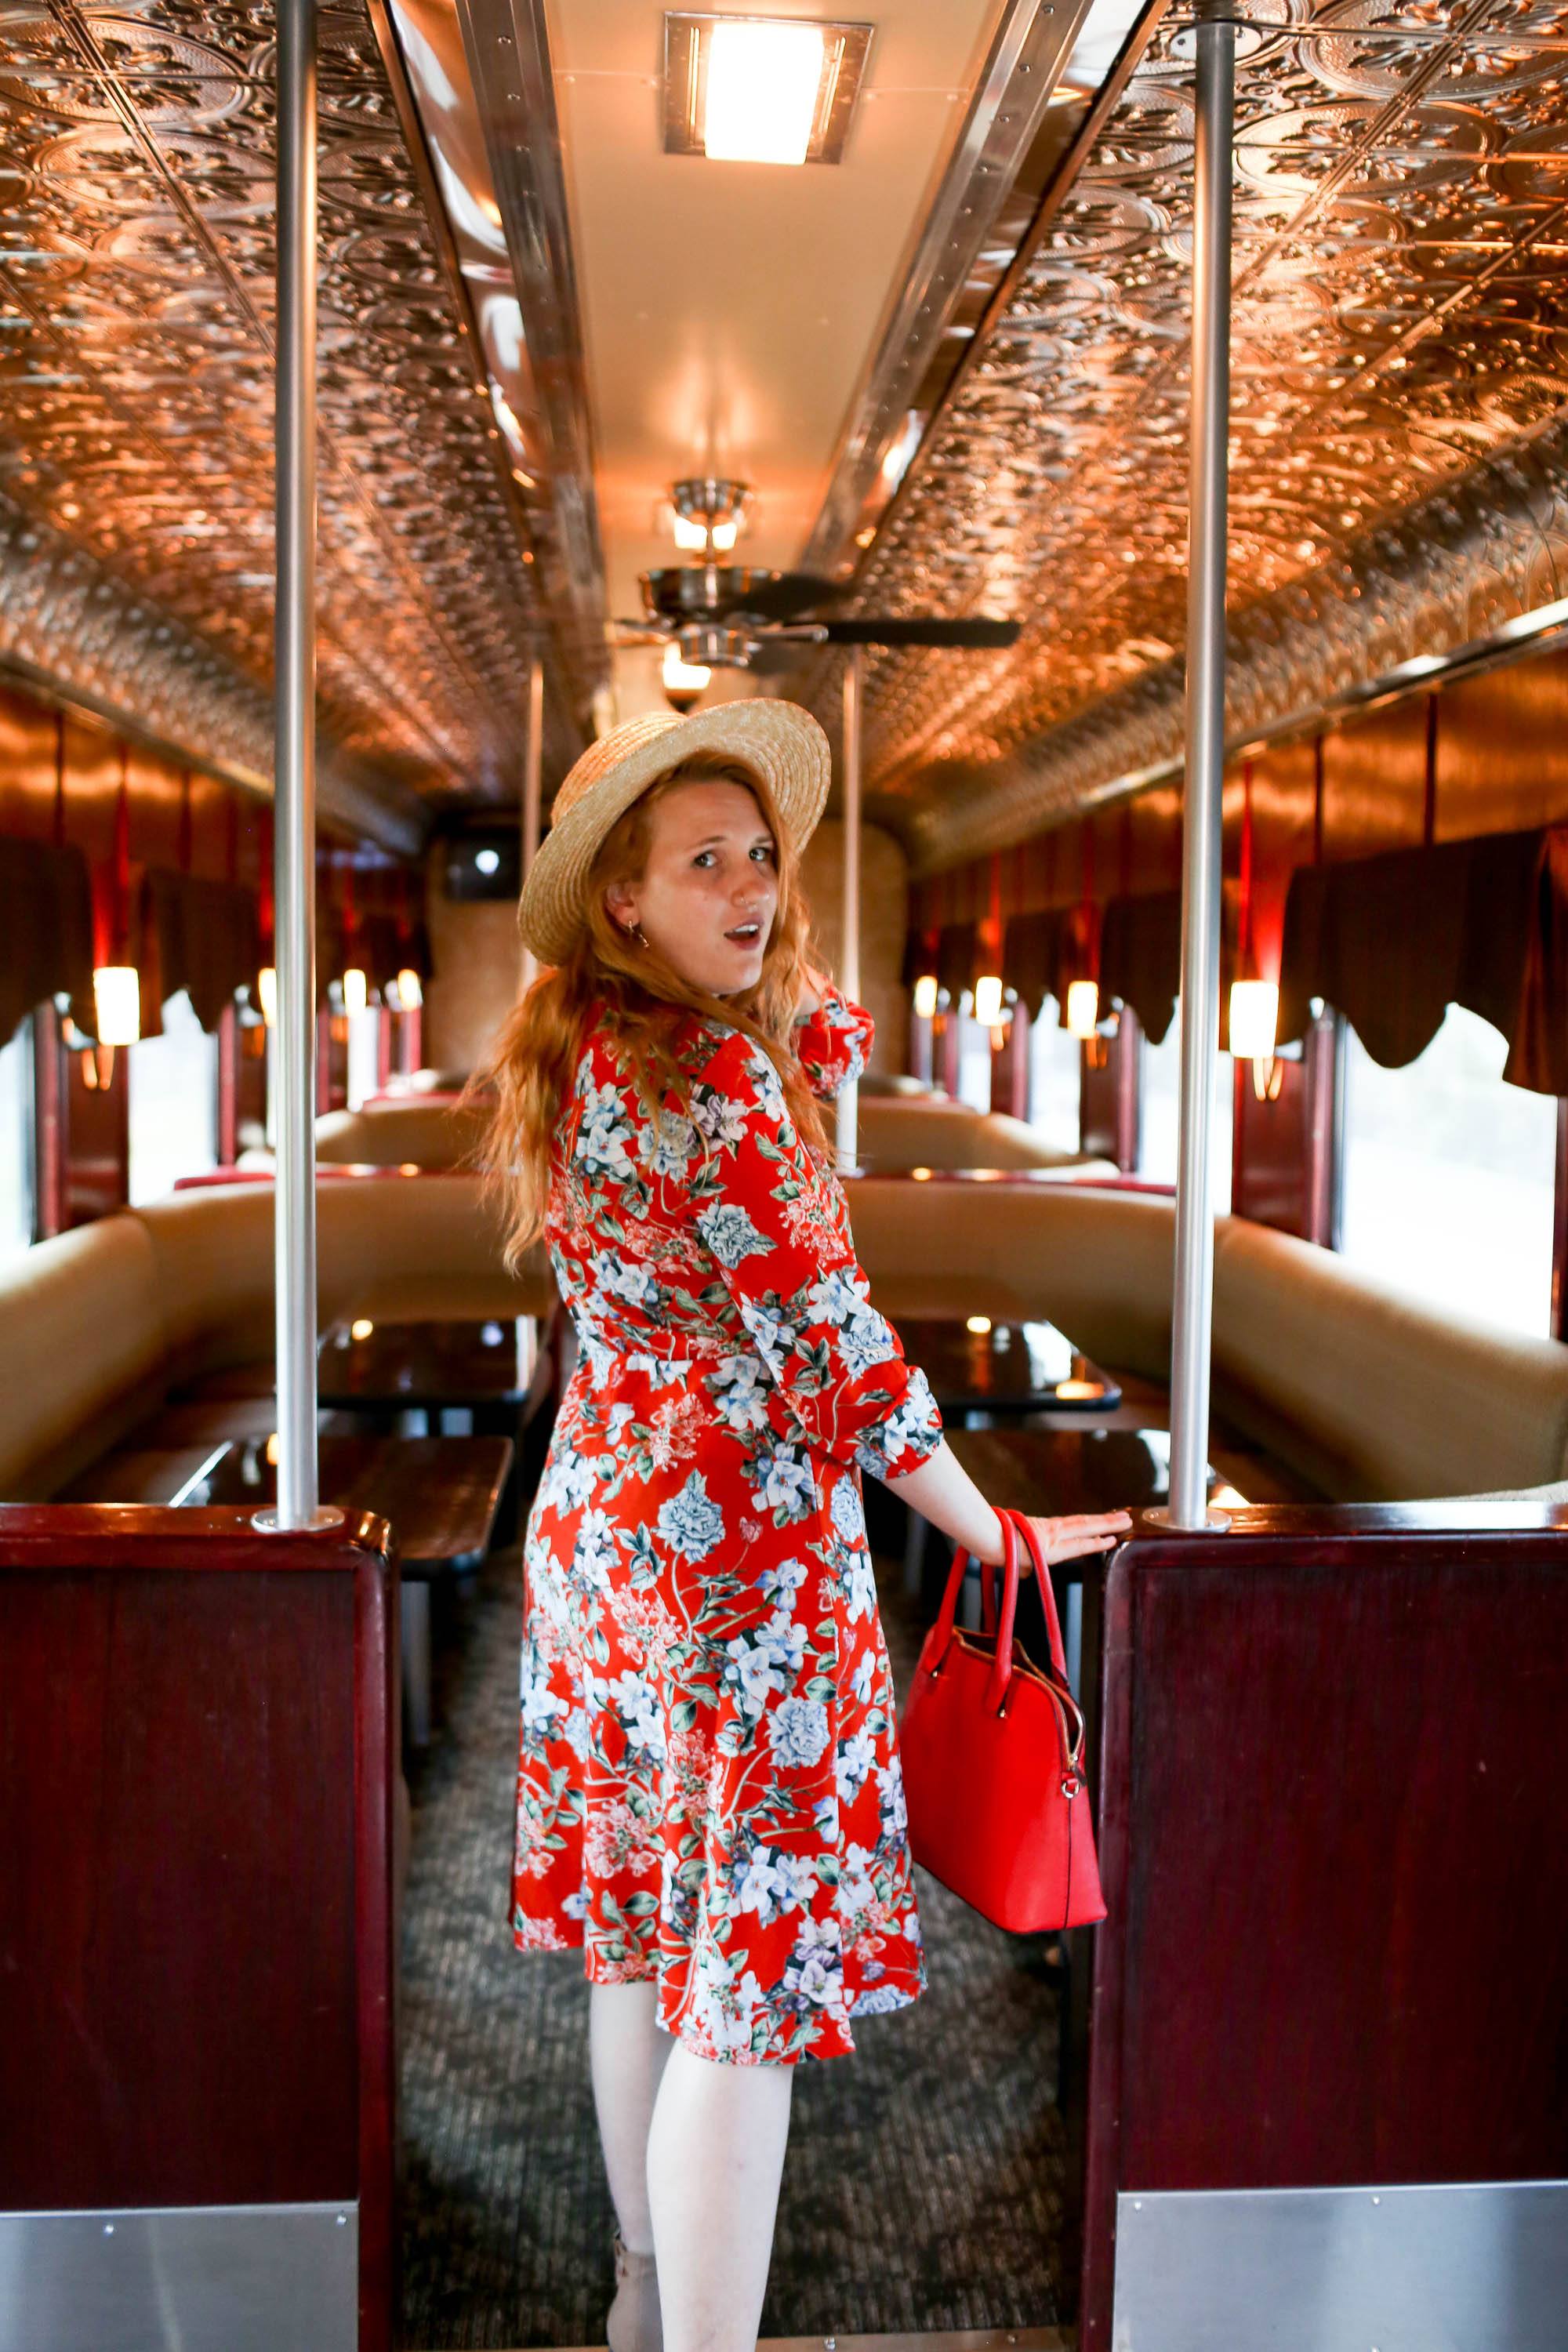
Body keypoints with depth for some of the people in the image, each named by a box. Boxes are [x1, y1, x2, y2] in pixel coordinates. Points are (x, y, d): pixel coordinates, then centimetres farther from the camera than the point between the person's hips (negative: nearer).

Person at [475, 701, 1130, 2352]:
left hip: (594, 1524, 9)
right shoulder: (721, 1080, -20)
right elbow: (824, 1336, -19)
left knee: (636, 1936, 21)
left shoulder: (565, 1060, 7)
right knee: (744, 1982, -1)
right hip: (741, 1555, -9)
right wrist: (993, 1534, -10)